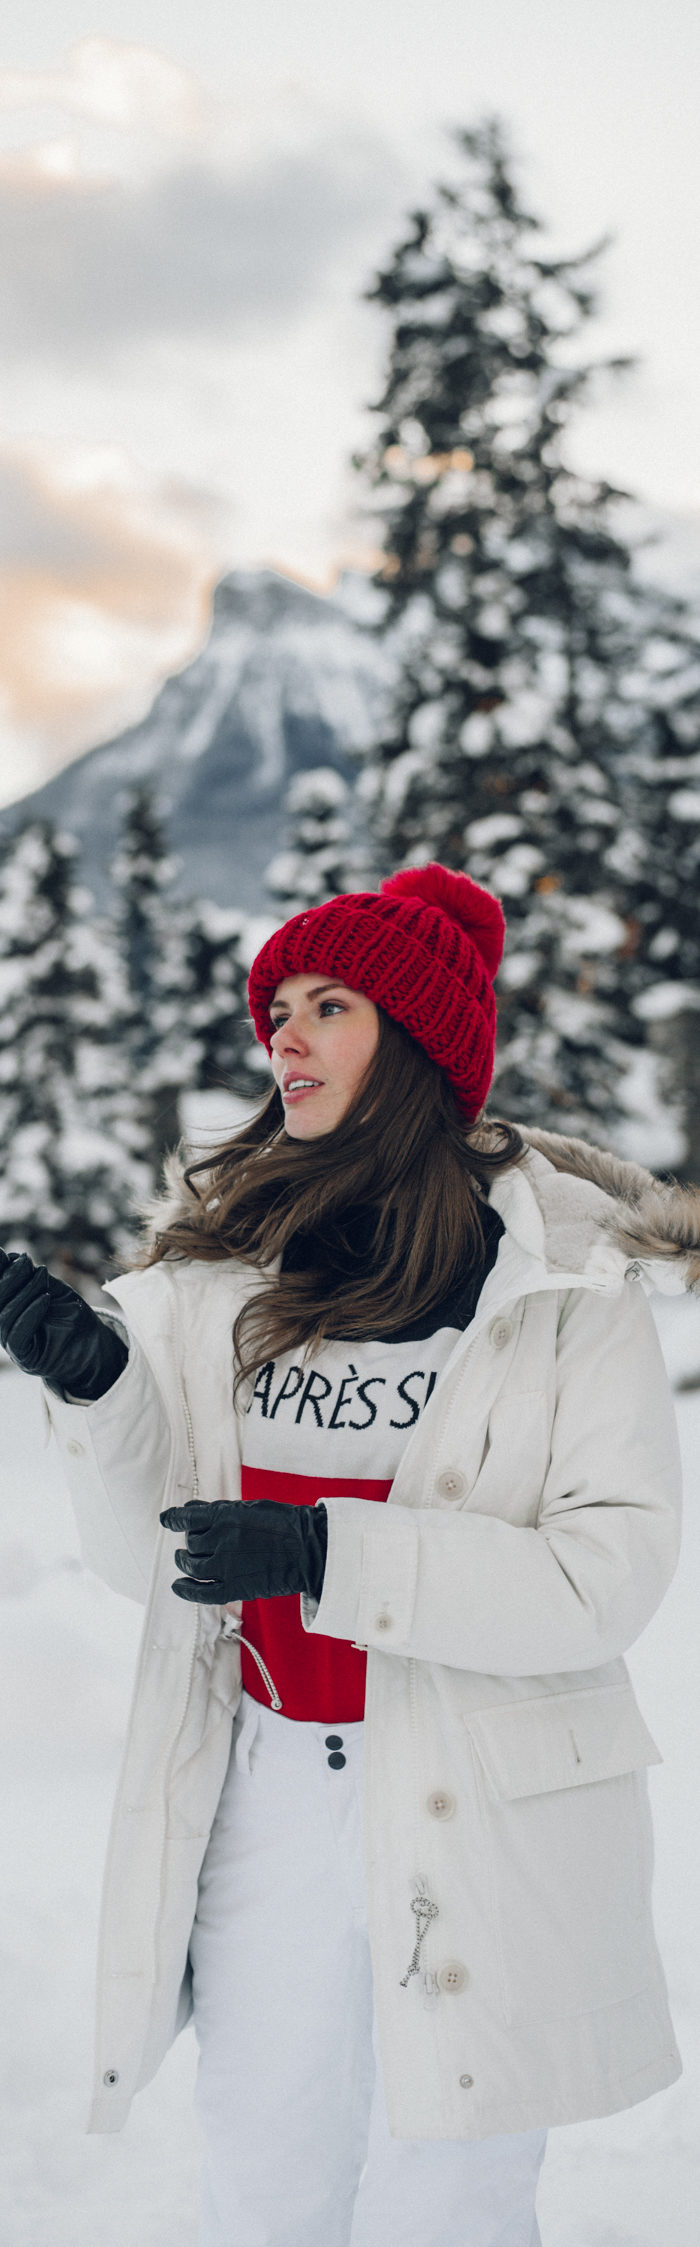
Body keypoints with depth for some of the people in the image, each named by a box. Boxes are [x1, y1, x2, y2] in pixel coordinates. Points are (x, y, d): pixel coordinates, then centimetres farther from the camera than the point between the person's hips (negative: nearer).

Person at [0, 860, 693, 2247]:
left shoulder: (570, 1283, -7)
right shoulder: (217, 1261, 2)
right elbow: (145, 1560, 3)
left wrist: (330, 1553, -23)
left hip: (483, 1823, -3)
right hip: (264, 1805, 3)